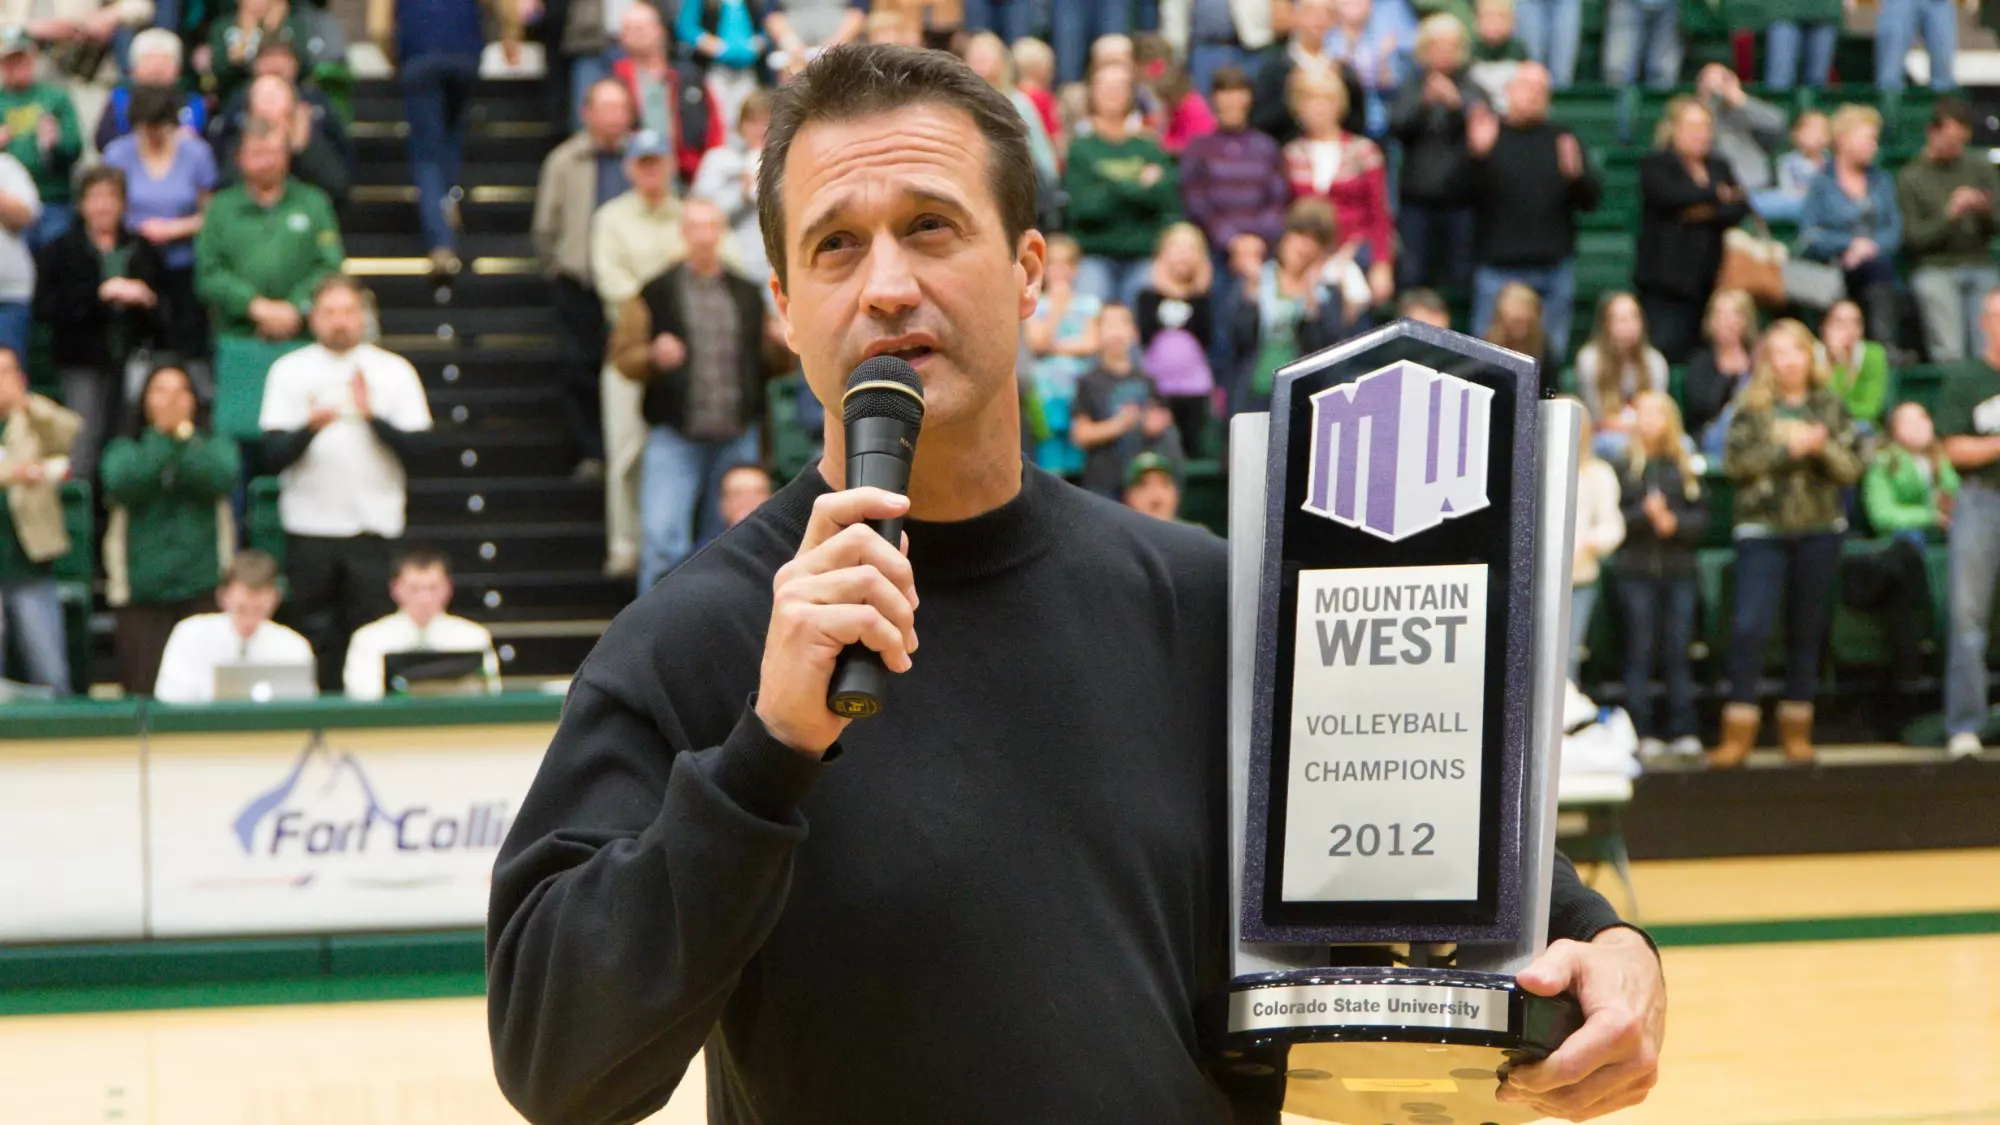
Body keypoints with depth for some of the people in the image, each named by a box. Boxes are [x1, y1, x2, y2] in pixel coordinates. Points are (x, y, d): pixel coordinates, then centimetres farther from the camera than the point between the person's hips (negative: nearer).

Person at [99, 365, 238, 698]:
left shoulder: (216, 446, 10)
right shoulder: (124, 449, 9)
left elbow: (221, 479, -12)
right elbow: (124, 483, -13)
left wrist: (182, 434, -12)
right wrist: (162, 435, -13)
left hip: (204, 589, 0)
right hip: (141, 593, 0)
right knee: (143, 693, -5)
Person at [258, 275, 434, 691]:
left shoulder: (394, 371, 7)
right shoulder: (289, 370, 7)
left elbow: (414, 445, -3)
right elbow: (274, 454, -2)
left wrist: (373, 415, -17)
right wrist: (310, 427, -20)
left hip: (374, 528, 0)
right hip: (309, 529, 1)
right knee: (318, 640, 1)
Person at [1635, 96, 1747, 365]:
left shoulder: (1719, 167, 20)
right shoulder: (1655, 166, 3)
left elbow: (1741, 208, 7)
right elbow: (1672, 195, -17)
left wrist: (1709, 213, -11)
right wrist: (1717, 194, -4)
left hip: (1710, 279, 5)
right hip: (1667, 279, -5)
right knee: (1666, 351, -13)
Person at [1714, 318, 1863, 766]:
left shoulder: (1830, 408, 9)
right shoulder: (1752, 409, 3)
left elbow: (1853, 468, 4)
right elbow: (1735, 463, -9)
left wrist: (1822, 449, -15)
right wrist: (1789, 448, -15)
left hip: (1820, 530, 2)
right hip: (1763, 531, -2)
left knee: (1807, 631, 7)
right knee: (1749, 625, -12)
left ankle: (1796, 729, 16)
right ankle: (1738, 732, -8)